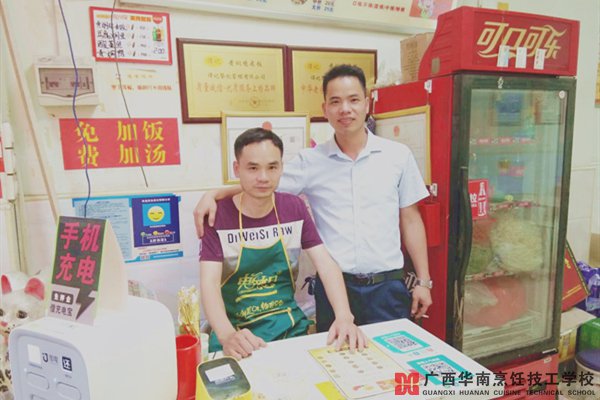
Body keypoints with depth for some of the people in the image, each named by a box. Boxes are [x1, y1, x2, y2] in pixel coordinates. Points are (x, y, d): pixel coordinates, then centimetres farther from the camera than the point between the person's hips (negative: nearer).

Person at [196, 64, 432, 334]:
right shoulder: (310, 161, -1)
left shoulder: (398, 155, 1)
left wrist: (423, 281, 5)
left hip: (388, 284, 1)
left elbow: (410, 220, 5)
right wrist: (214, 194, -16)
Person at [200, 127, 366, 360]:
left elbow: (326, 265, -8)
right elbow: (209, 282, -18)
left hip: (288, 325, 3)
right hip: (236, 330, -2)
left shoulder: (295, 208, -2)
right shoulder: (218, 215, -11)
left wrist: (344, 317, -24)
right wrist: (227, 335, -36)